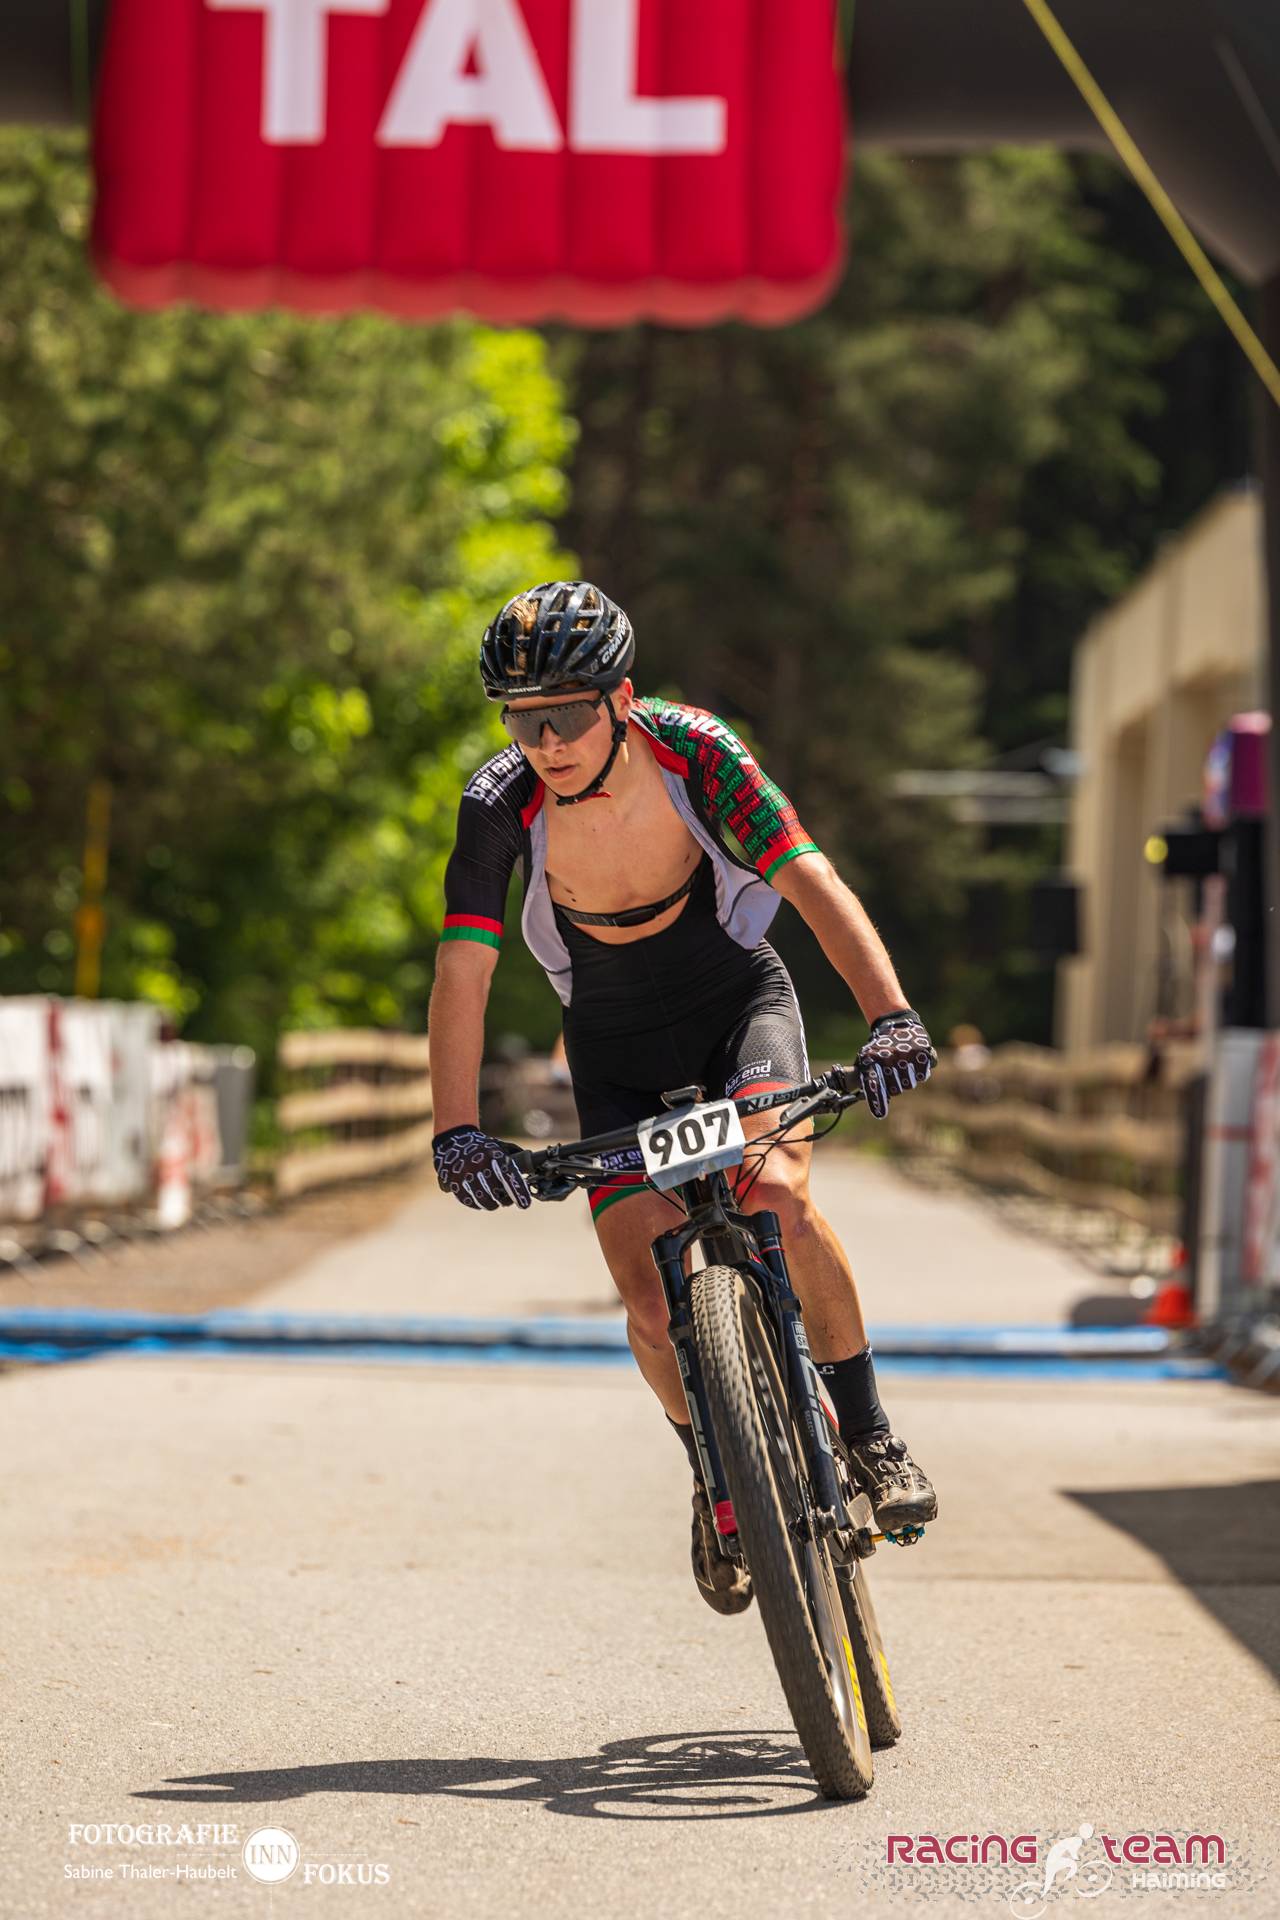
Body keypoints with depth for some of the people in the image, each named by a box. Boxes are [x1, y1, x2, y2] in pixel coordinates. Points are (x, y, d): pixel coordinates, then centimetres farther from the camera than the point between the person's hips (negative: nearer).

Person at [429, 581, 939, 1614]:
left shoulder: (693, 751, -26)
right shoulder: (502, 803, -25)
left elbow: (816, 883, -32)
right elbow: (463, 970, -25)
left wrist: (892, 1015, -46)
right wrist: (457, 1132, -36)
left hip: (736, 994, -1)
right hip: (614, 1038, 1)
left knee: (777, 1191, -30)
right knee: (650, 1297, -11)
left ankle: (870, 1436, -13)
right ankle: (719, 1478, 17)